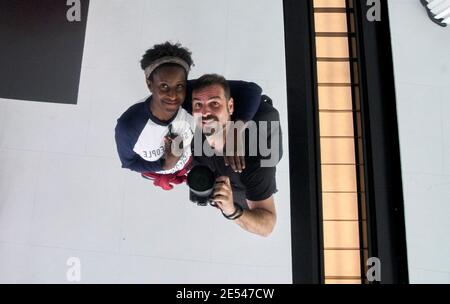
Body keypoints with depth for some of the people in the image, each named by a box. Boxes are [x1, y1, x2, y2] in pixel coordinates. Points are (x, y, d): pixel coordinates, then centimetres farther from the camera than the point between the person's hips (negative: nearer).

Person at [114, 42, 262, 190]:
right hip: (154, 168, 0)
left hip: (188, 160, 1)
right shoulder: (128, 125, -43)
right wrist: (165, 165, -36)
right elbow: (128, 162, -21)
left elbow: (251, 90, -43)